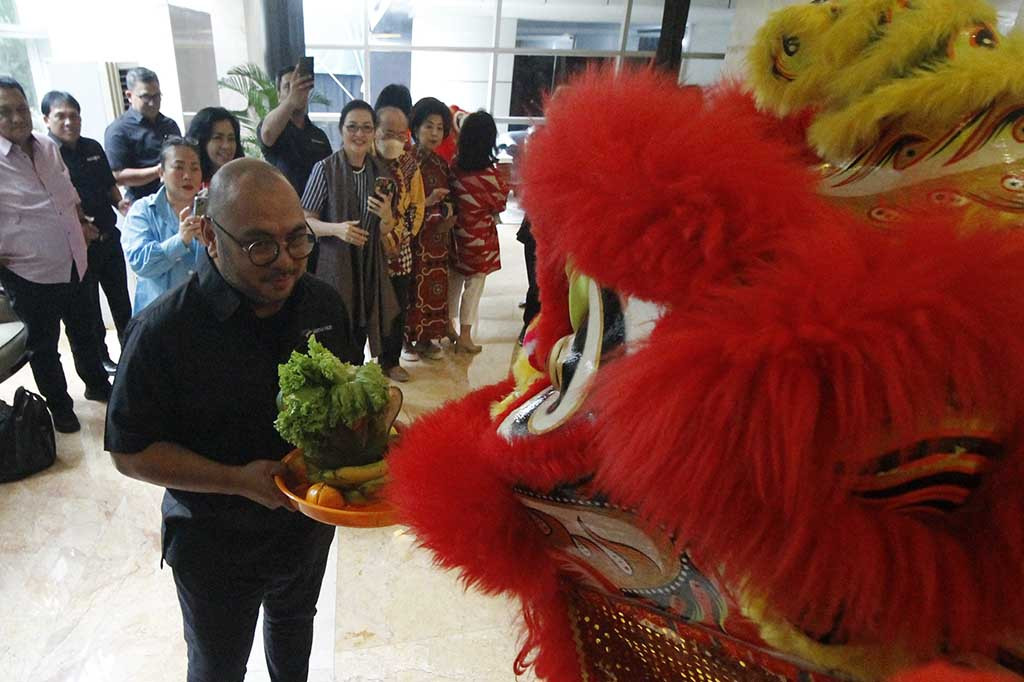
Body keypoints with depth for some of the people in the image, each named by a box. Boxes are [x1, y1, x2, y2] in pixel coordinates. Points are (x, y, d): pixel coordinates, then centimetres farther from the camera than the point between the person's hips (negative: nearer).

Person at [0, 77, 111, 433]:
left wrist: (82, 223, 16)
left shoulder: (47, 147, 2)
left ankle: (97, 385, 43)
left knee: (84, 329, 21)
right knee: (43, 344, 12)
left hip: (72, 264, 5)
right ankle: (60, 407, 30)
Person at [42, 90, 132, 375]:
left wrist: (120, 202, 0)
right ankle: (100, 358, 27)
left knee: (121, 298, 17)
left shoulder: (93, 148, 4)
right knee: (88, 307, 11)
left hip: (109, 237, 5)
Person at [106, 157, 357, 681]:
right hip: (214, 546, -4)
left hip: (311, 521, 4)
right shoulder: (163, 330, -26)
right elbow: (130, 452, -18)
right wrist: (238, 481, -30)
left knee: (294, 624, 33)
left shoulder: (323, 303, -12)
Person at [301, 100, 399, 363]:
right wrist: (336, 229, -24)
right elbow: (304, 220, -7)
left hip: (370, 267, 4)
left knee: (361, 331, 14)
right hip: (333, 266, -4)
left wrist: (386, 216, -12)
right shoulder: (325, 169, -10)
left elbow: (385, 231, 10)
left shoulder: (381, 171, 5)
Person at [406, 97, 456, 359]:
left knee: (435, 286, 10)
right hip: (414, 237, -6)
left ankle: (426, 337, 22)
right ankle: (406, 338, 12)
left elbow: (450, 197, 16)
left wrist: (449, 214, -5)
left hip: (438, 239, 6)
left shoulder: (441, 163, 11)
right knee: (413, 286, -2)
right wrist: (427, 202, -25)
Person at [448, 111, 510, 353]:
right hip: (479, 237, -6)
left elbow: (453, 196, 5)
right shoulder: (488, 174, -22)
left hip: (456, 233, 6)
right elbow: (500, 204, -8)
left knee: (453, 281, 19)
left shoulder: (455, 165, -6)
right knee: (473, 287, 7)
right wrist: (504, 185, 8)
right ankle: (464, 337, 17)